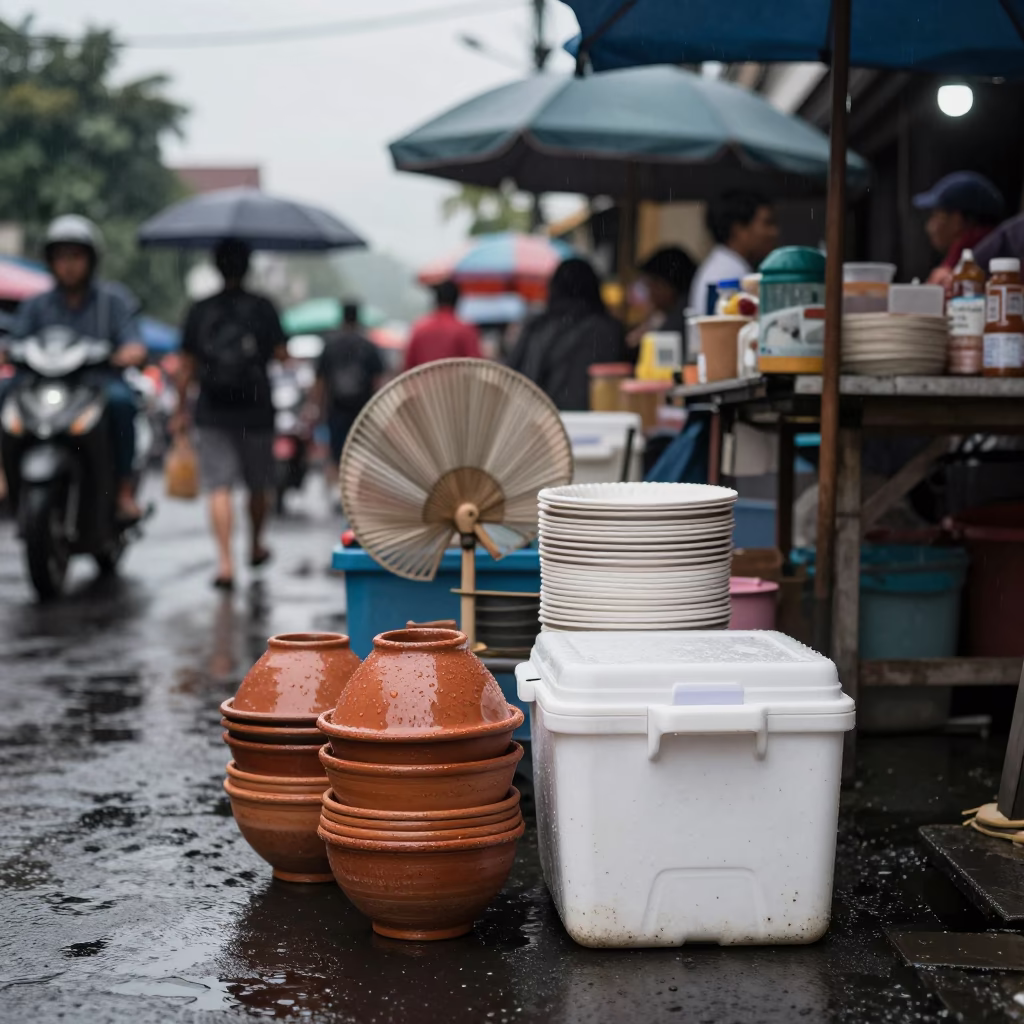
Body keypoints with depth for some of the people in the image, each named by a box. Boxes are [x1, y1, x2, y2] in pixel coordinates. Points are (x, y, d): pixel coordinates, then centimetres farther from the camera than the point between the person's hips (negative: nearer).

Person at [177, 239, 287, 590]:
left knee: (219, 487, -4)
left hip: (212, 413, 0)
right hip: (256, 410, 0)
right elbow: (281, 354, -7)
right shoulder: (262, 308, -2)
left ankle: (225, 561, -17)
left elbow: (186, 366, 3)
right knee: (258, 485, 17)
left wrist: (181, 410, 10)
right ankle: (256, 546, 35)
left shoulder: (200, 311, 2)